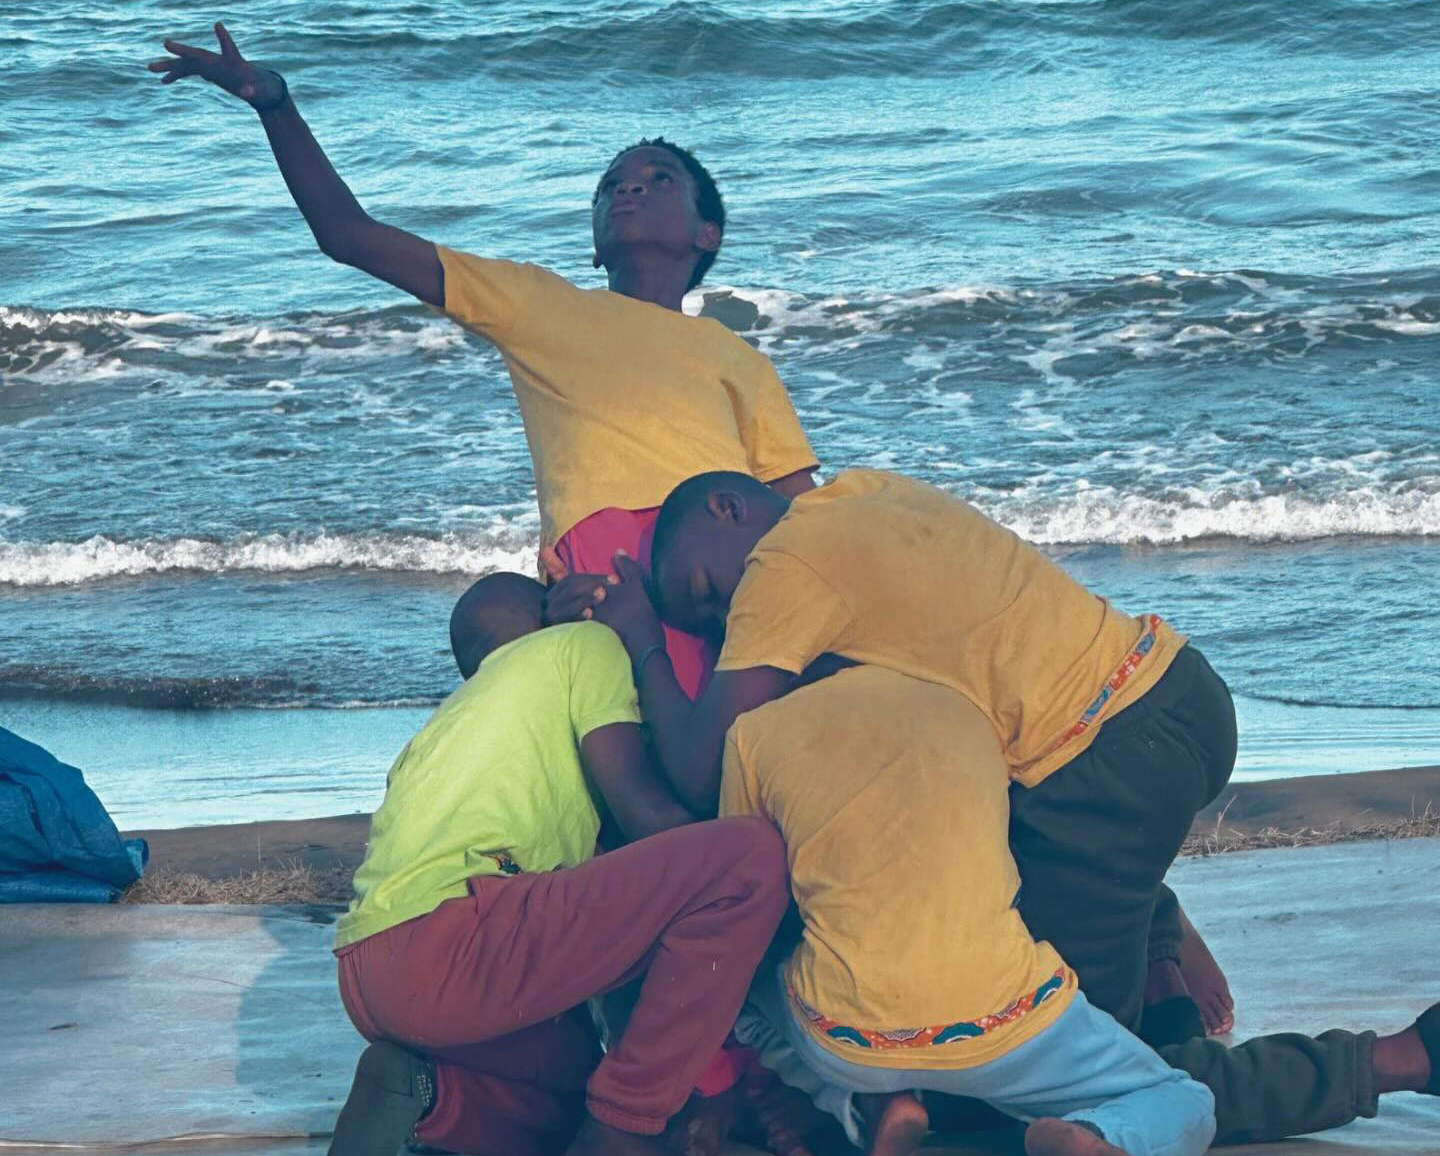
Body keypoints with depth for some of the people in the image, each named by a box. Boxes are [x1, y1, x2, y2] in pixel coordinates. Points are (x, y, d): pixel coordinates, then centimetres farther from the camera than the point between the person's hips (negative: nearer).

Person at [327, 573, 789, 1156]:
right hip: (444, 944, -9)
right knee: (751, 855, -13)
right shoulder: (585, 644, 12)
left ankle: (427, 1092, 3)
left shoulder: (459, 711, 35)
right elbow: (644, 808, -1)